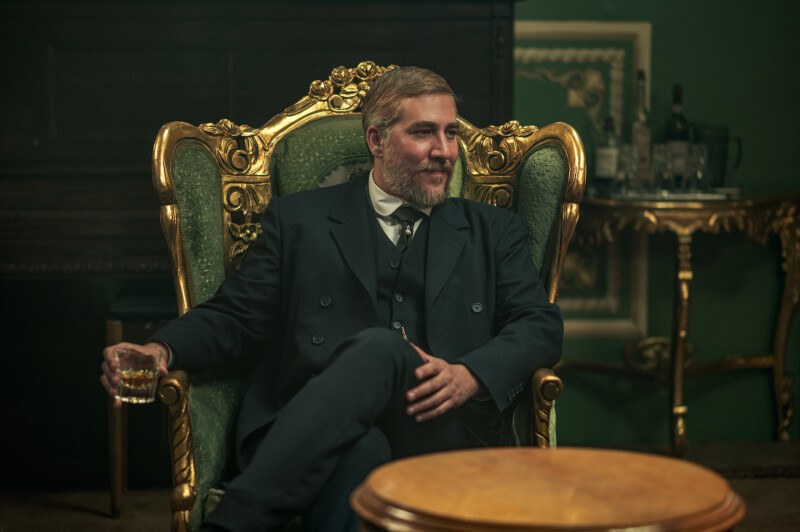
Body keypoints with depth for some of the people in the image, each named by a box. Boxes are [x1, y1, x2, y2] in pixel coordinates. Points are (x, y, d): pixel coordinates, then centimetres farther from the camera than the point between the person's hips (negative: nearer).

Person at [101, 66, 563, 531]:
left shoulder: (493, 232, 23)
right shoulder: (299, 219, 20)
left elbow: (542, 325, 11)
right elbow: (235, 315, 15)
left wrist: (470, 376, -11)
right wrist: (160, 352, -8)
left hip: (444, 433, 1)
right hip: (310, 435, 0)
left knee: (381, 348, -35)